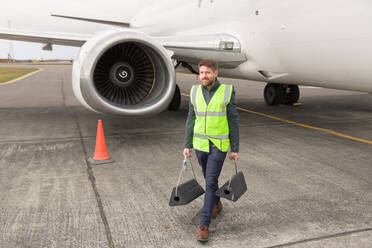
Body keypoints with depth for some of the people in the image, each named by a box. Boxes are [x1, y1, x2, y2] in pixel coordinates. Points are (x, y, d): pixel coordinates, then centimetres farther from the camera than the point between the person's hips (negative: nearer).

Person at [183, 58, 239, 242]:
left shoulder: (227, 92, -10)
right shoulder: (195, 92, -1)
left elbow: (233, 122, -6)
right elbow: (191, 120, 4)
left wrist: (235, 149, -5)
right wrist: (187, 145, 1)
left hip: (219, 145, -4)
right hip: (200, 144, 4)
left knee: (210, 183, -8)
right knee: (209, 179, 19)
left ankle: (204, 225, -1)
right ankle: (216, 203, 47)